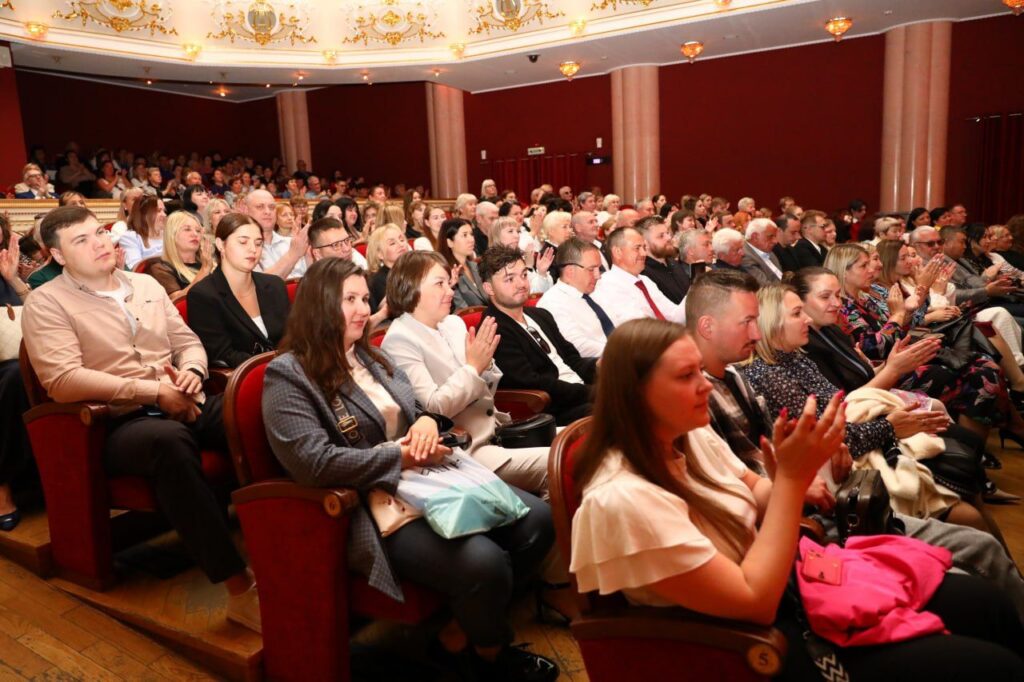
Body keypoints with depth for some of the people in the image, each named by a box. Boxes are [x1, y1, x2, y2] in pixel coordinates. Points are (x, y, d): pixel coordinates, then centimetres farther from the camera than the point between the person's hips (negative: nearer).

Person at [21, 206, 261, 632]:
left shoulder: (146, 284, 19)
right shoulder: (46, 304, 1)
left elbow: (188, 341, 19)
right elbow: (63, 381, -13)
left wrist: (191, 372, -5)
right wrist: (153, 392, -17)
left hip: (183, 405, 5)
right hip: (119, 424, -5)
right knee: (169, 441, -41)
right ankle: (240, 588, -38)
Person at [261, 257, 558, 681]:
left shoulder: (373, 357, 17)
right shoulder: (288, 375, -8)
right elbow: (314, 462, -20)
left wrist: (427, 421, -2)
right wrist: (399, 456, -15)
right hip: (373, 508, -8)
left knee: (537, 519, -7)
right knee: (484, 563, -28)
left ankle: (461, 632, 10)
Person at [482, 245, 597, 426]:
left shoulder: (541, 316, 19)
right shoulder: (494, 332, -10)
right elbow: (532, 385, -17)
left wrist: (597, 365, -4)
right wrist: (590, 392, -18)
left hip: (582, 392, 9)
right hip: (552, 414, -8)